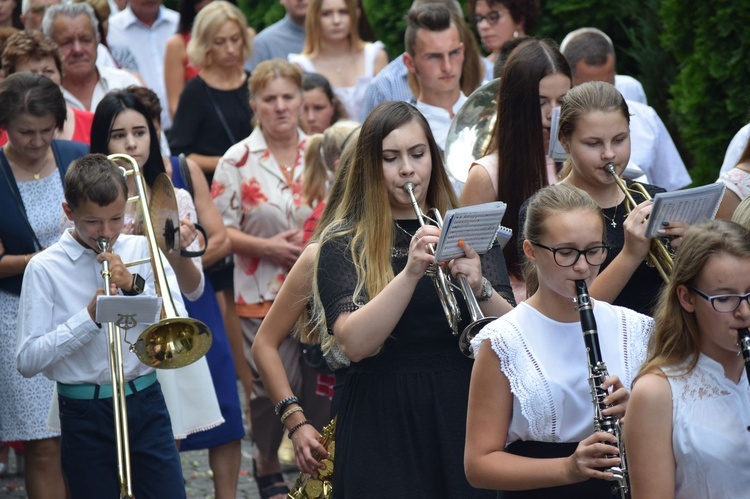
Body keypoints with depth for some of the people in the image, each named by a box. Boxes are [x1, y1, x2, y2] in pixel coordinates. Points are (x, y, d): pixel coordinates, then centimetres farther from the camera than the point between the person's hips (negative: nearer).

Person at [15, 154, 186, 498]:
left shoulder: (143, 251, 3)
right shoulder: (44, 268, -5)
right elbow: (27, 360, -11)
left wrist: (133, 285, -16)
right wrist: (90, 316, -19)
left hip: (145, 404, 2)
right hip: (86, 414, -2)